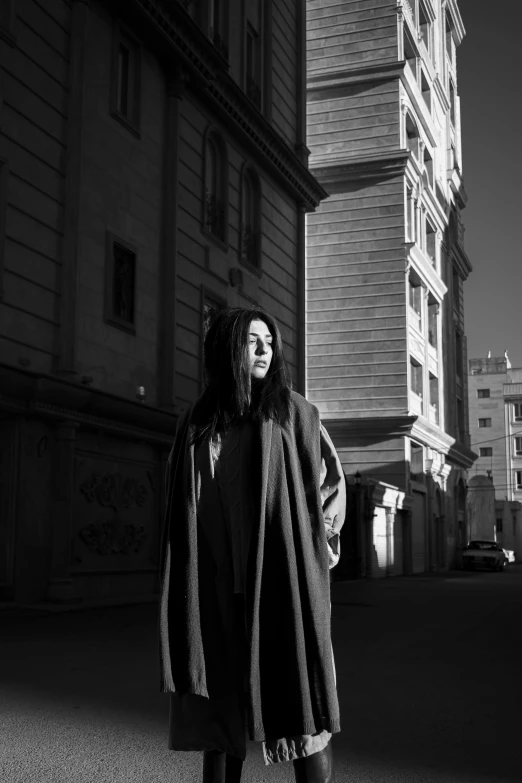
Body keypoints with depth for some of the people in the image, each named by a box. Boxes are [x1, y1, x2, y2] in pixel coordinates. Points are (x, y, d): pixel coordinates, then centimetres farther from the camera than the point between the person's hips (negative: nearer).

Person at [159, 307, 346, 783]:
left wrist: (316, 538, 2)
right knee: (220, 693, 4)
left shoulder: (292, 411, 6)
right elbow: (182, 503, 15)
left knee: (298, 692, -4)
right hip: (218, 584, 2)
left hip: (283, 576, -2)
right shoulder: (197, 423, 10)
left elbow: (332, 478, 11)